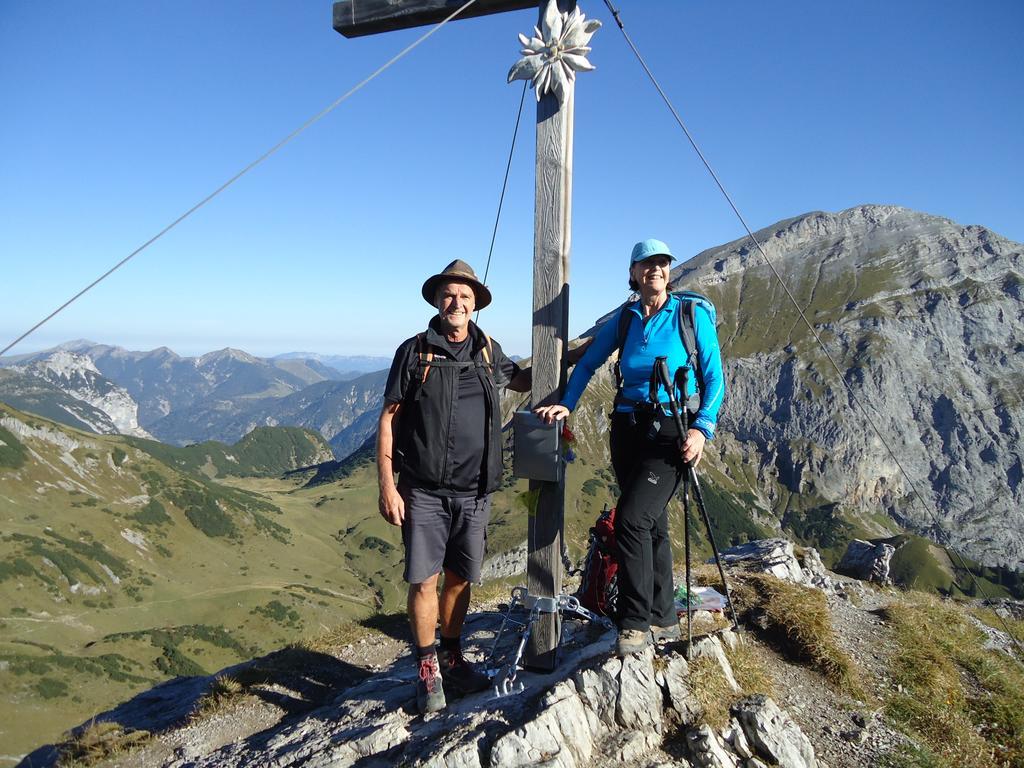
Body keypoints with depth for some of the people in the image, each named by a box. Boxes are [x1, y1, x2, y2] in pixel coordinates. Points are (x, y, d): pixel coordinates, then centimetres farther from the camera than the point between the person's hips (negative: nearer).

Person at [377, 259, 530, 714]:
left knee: (460, 578, 13)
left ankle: (452, 659, 32)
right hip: (424, 490, -3)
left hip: (474, 490, 3)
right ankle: (428, 670, 20)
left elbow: (523, 381, 27)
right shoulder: (414, 351, -2)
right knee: (423, 580, 1)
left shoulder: (488, 351, 8)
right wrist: (387, 485, -8)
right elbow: (388, 419, -2)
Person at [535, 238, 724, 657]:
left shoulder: (693, 315, -3)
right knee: (651, 525, 12)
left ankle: (636, 623, -4)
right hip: (628, 429, 5)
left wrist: (702, 428, -15)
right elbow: (588, 363, 12)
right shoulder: (624, 318, 7)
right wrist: (567, 404, -2)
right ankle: (664, 619, 27)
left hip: (671, 432, -4)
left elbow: (714, 378, -3)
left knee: (632, 518, -18)